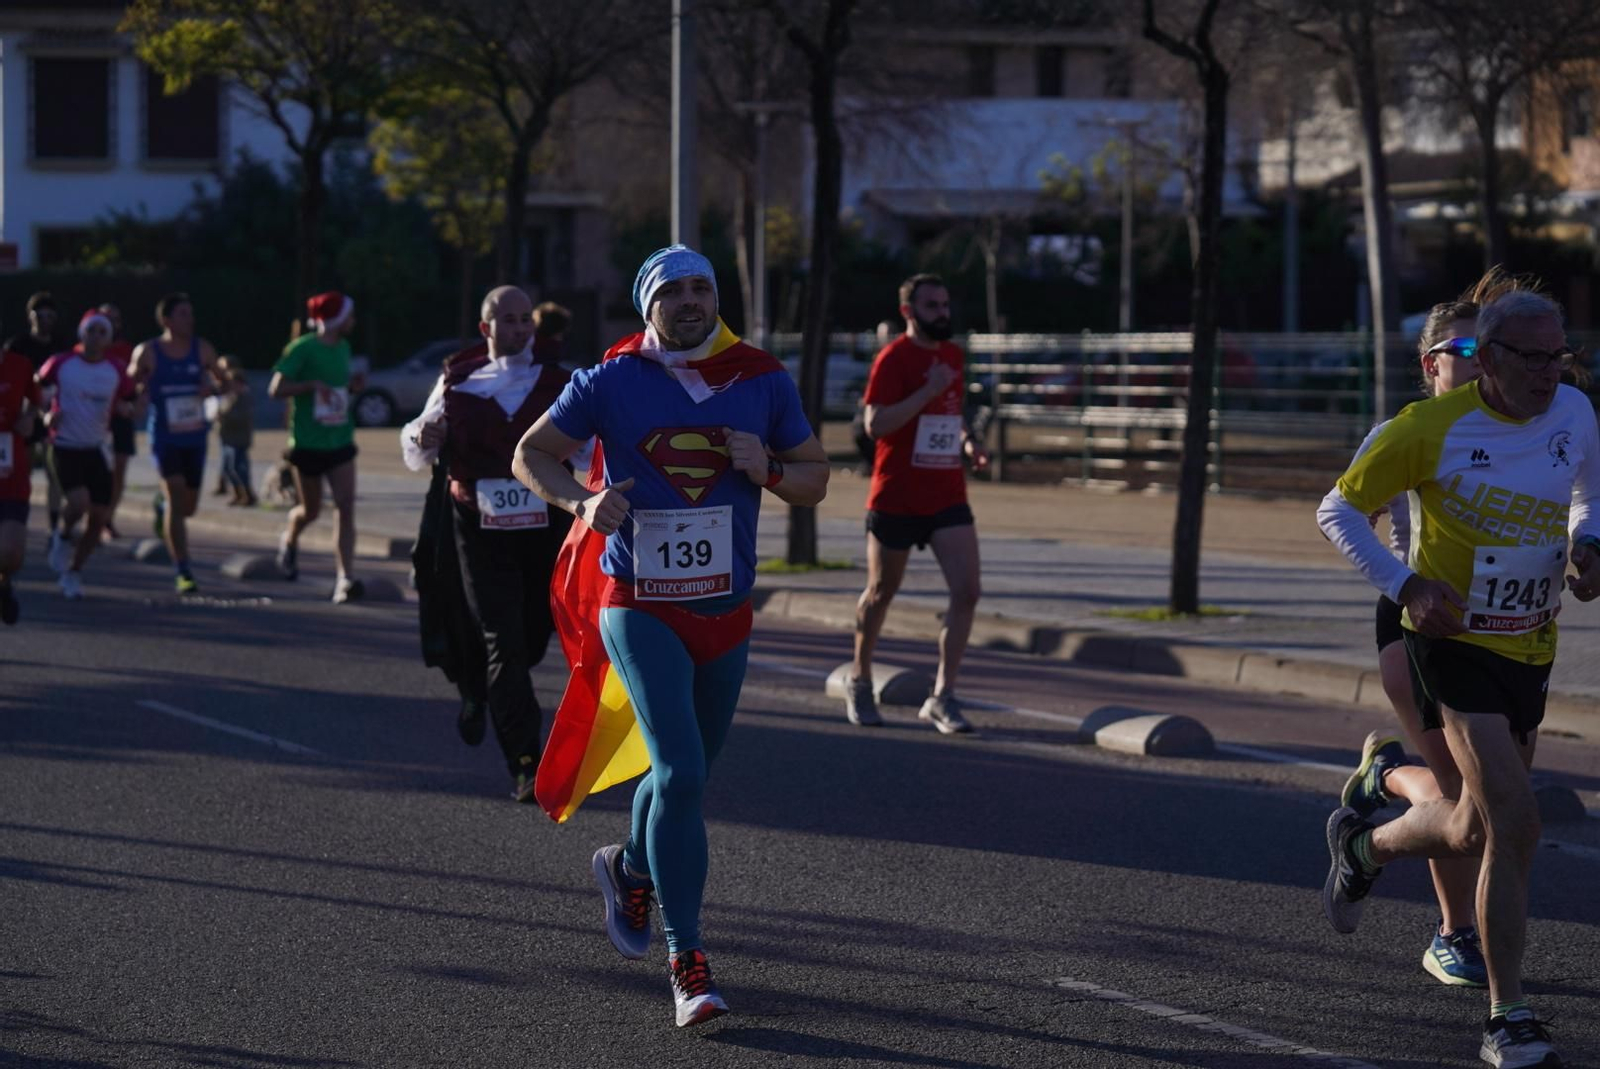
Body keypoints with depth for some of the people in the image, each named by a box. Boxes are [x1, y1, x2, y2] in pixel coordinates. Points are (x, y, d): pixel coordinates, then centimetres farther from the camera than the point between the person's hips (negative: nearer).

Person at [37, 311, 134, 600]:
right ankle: (60, 535, 11)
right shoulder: (60, 364, -6)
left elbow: (127, 404, 12)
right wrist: (47, 415, -11)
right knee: (79, 503, -24)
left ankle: (73, 573, 20)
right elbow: (36, 390, 6)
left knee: (98, 516, 1)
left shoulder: (115, 372, 1)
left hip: (97, 449, 4)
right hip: (65, 447, -4)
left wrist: (125, 408, -12)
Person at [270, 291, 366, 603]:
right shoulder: (302, 348, -11)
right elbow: (276, 388, -13)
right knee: (310, 511, 10)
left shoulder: (343, 348, 9)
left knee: (346, 507, -11)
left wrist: (353, 386, 3)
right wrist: (312, 385, -25)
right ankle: (289, 542, 45)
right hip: (308, 444, -4)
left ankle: (345, 579, -16)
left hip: (340, 443, 4)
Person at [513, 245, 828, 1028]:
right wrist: (581, 501, -17)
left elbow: (815, 479, 9)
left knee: (686, 770, 18)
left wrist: (768, 469, -14)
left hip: (726, 609, 4)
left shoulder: (762, 382, 2)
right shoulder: (611, 381, -5)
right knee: (679, 772, -17)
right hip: (638, 605, -4)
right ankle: (686, 959, -11)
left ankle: (631, 868, 50)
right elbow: (532, 454, 3)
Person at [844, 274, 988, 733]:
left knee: (966, 591, -11)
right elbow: (875, 424, -21)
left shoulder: (953, 355, 10)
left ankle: (942, 697, -7)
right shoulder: (893, 358, -11)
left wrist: (967, 442, 7)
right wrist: (928, 391, -25)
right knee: (881, 592, 11)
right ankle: (860, 681, 33)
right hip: (896, 498, -5)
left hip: (948, 497, 5)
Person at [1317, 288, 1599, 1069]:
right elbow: (1337, 512, -5)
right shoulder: (1431, 428, -15)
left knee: (1473, 833, 14)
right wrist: (1406, 585, -18)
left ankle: (1364, 845, 46)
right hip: (1454, 642, -6)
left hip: (1530, 648, 6)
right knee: (1515, 823, -18)